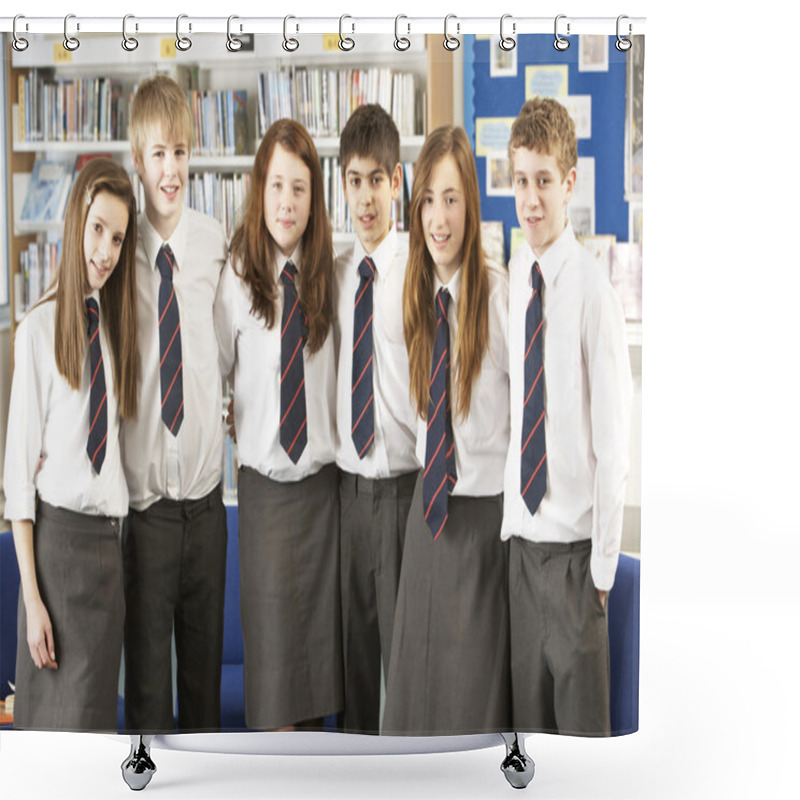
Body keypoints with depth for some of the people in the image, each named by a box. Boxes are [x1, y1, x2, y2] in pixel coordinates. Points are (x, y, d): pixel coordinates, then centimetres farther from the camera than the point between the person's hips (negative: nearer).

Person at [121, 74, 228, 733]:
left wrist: (226, 405, 3)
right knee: (146, 656, 5)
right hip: (143, 492, -3)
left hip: (206, 487, 3)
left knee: (206, 648, 15)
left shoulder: (215, 243, -1)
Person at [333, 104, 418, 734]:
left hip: (403, 480, -5)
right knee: (354, 618, 15)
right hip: (348, 478, 5)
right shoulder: (335, 274, 8)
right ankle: (358, 735, 30)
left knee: (402, 627, 2)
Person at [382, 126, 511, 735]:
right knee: (416, 675, 15)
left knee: (475, 687, 5)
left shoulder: (499, 293, -17)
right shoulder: (417, 294, 4)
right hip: (429, 504, 7)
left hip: (484, 513, -6)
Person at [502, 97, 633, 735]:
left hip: (573, 540, -5)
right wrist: (508, 519, 8)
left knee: (582, 713, 4)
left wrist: (603, 561, -9)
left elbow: (612, 440, -12)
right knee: (527, 705, 16)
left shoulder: (593, 291, -14)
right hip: (519, 535, 5)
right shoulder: (508, 280, 4)